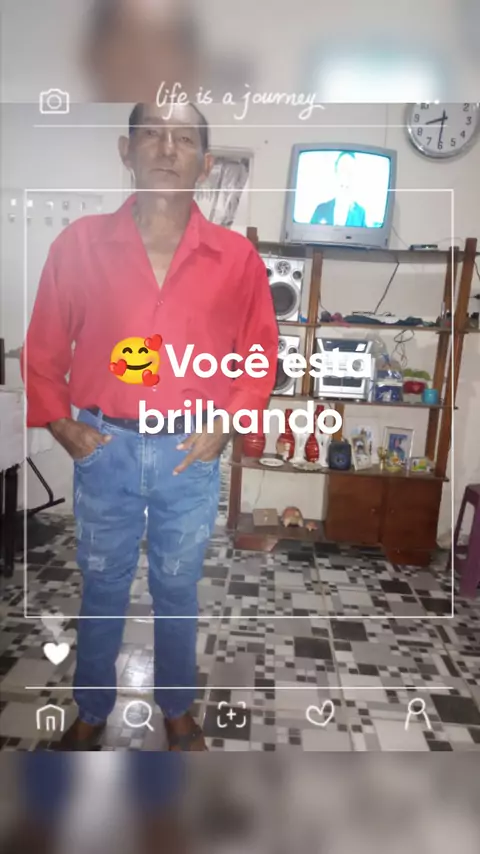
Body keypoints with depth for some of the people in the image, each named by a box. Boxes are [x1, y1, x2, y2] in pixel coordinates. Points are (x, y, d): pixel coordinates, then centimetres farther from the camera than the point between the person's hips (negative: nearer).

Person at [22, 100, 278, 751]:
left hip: (190, 452, 0)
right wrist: (61, 426, -4)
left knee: (178, 588, 17)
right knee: (102, 587, 17)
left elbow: (261, 352, 3)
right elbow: (43, 349, 4)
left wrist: (227, 423, -7)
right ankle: (91, 710, 42)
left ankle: (177, 707, 42)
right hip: (105, 449, 1)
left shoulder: (236, 256, -4)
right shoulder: (79, 244, -3)